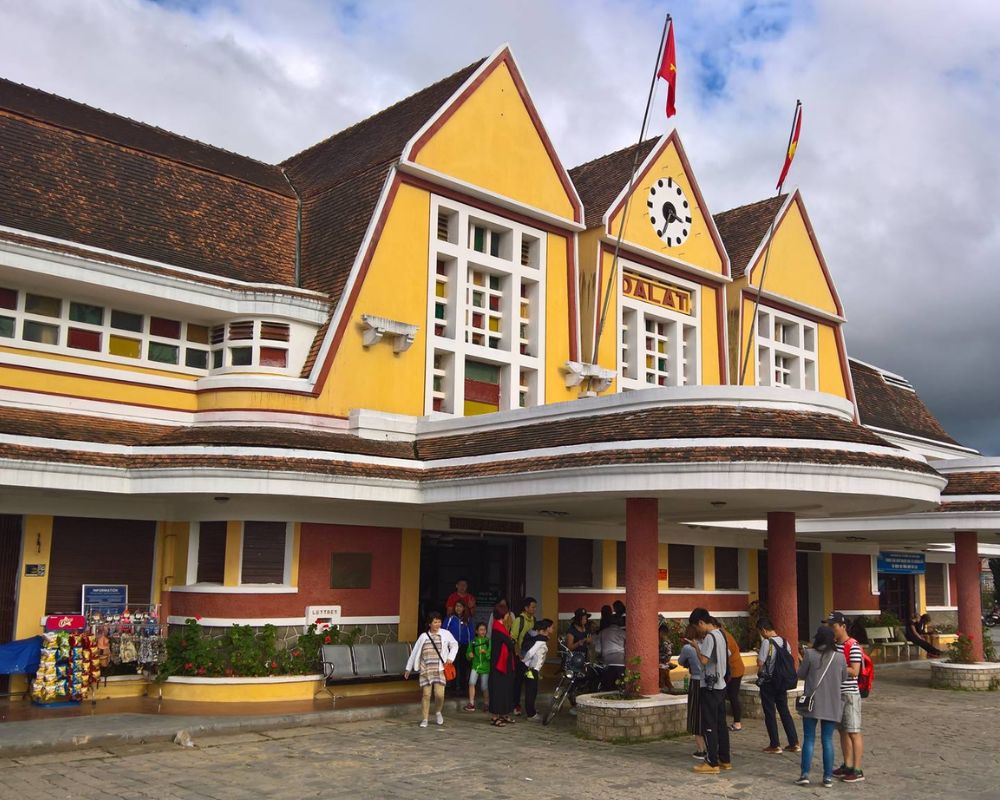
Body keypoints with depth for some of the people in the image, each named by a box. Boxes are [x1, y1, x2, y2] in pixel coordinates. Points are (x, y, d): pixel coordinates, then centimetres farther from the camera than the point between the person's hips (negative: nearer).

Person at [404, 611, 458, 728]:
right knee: (426, 694, 0)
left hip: (439, 669, -1)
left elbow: (454, 645, 16)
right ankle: (425, 719, 14)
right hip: (425, 670, 1)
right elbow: (415, 652, 11)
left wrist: (450, 658, 1)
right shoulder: (423, 636, 5)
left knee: (439, 694, -10)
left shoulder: (445, 634, 2)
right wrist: (408, 668, 15)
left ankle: (438, 712, 20)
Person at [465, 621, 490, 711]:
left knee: (484, 687, 5)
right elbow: (468, 654, 10)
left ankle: (486, 703, 28)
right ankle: (471, 704, -8)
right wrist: (469, 655, -11)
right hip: (475, 665, 2)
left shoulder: (488, 641, -5)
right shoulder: (473, 642, 2)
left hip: (485, 666, -1)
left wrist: (486, 652, -25)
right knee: (471, 682, -17)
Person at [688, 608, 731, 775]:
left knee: (709, 725, -3)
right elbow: (727, 656, 19)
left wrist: (696, 646, -9)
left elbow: (703, 660, -24)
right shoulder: (721, 634, 10)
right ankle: (725, 760, 20)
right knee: (721, 723, 14)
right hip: (721, 685, 9)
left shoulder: (709, 637, -18)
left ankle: (712, 763, -1)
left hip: (709, 687, -9)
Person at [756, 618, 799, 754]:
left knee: (769, 713, 4)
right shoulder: (784, 642, 4)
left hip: (768, 682, -6)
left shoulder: (767, 642, -17)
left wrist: (760, 671, 1)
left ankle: (775, 745, 8)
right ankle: (794, 743, 14)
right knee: (785, 711, 14)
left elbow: (760, 662, -20)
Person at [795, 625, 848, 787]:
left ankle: (805, 774, 5)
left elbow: (801, 674, -2)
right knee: (828, 740, 8)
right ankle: (828, 777, 9)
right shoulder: (840, 657, -3)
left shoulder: (810, 654, -10)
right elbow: (844, 678, 8)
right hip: (832, 705, 2)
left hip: (812, 702, -2)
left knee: (809, 739, 6)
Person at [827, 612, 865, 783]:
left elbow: (854, 671, -20)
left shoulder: (853, 646, -15)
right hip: (836, 693, 8)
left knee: (854, 732, -2)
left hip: (850, 693, -8)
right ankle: (847, 766, 23)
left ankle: (857, 770, 2)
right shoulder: (834, 645, 11)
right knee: (843, 731, 14)